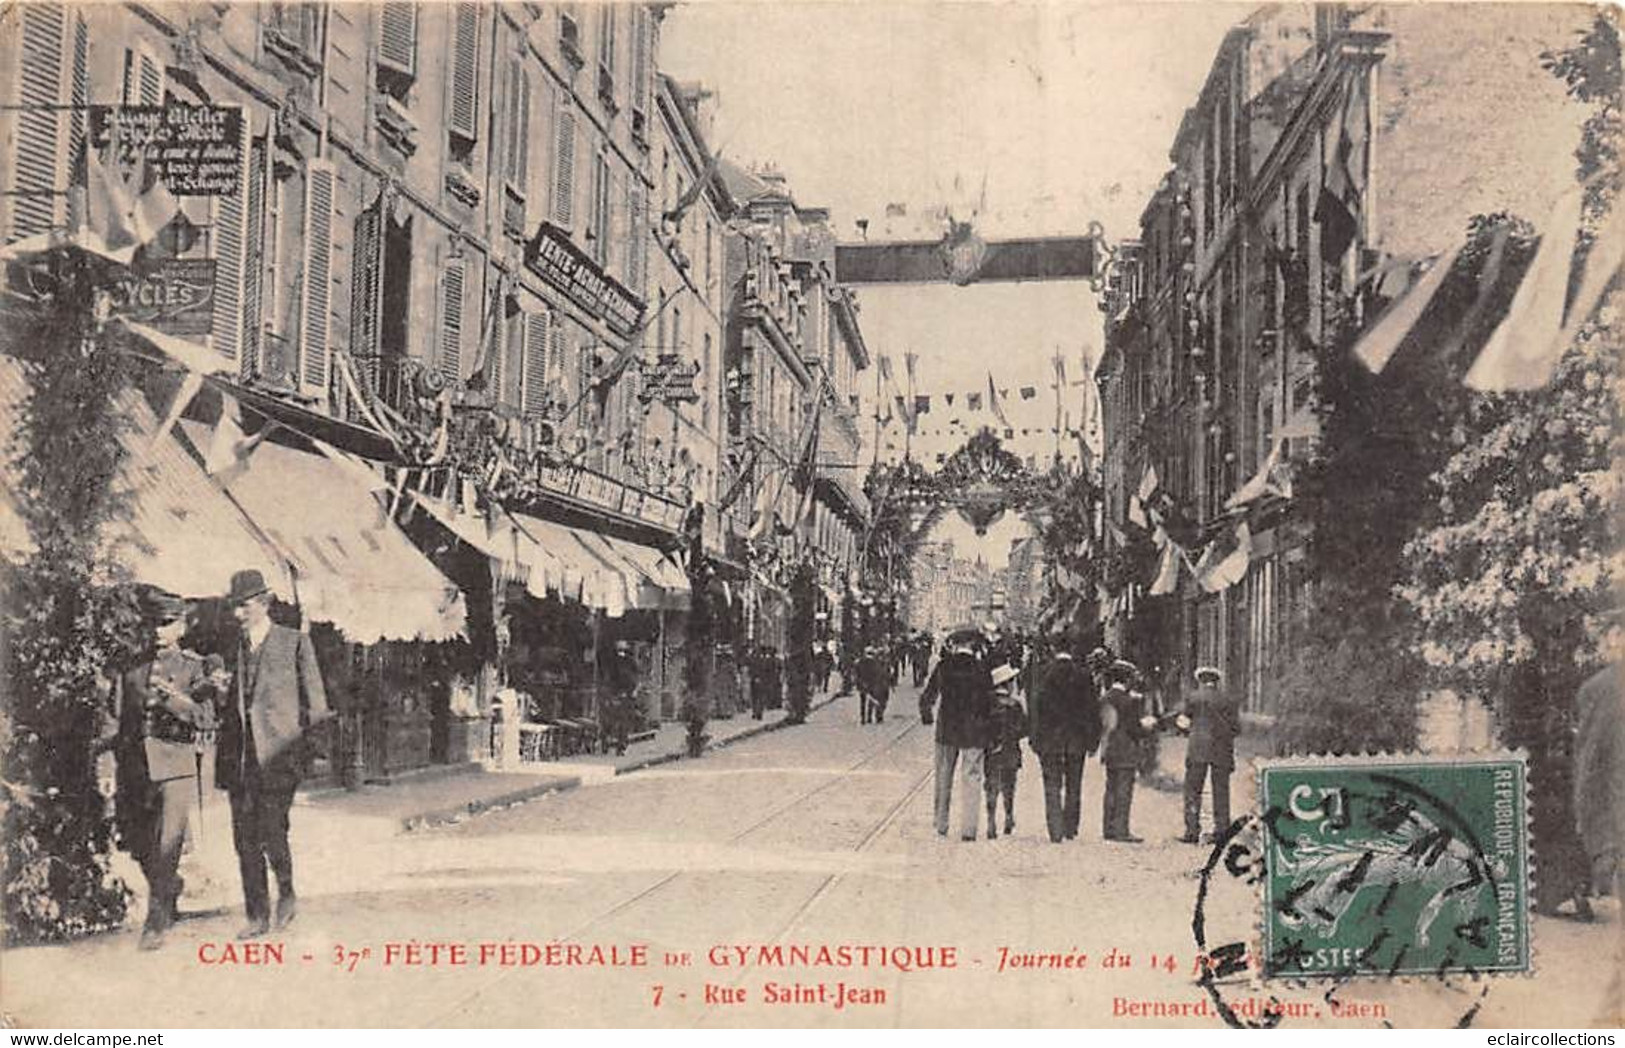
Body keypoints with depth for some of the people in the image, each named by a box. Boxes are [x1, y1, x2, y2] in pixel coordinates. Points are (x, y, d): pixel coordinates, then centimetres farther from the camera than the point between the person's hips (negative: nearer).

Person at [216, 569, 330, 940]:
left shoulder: (295, 643, 1)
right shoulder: (233, 647, 13)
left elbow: (314, 699, 2)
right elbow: (229, 704, 16)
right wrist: (224, 761, 12)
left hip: (278, 752, -4)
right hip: (240, 755, 4)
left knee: (271, 832, -10)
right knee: (245, 839, 3)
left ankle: (287, 894, 15)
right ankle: (257, 916, 12)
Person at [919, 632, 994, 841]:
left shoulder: (944, 665, -4)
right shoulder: (981, 668, -6)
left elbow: (927, 698, -2)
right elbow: (990, 701, -4)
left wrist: (927, 716, 14)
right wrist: (984, 720, 11)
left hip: (947, 729, 1)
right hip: (974, 731, -1)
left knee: (943, 778, 15)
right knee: (971, 780, 5)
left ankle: (941, 826, 21)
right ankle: (968, 830, 2)